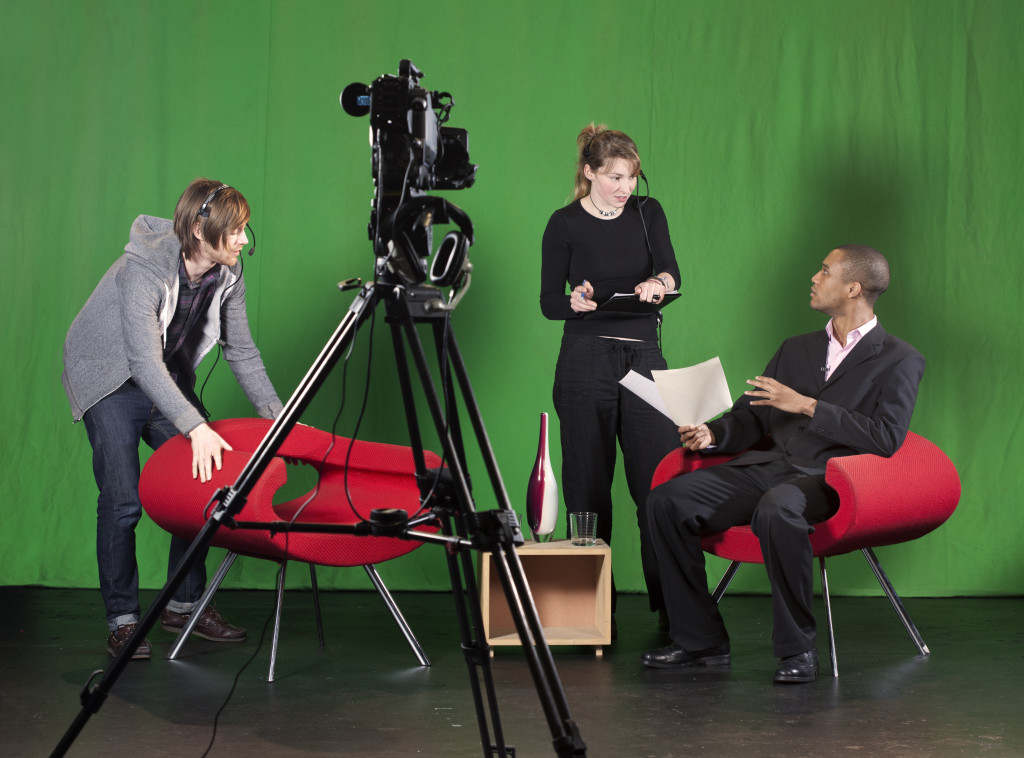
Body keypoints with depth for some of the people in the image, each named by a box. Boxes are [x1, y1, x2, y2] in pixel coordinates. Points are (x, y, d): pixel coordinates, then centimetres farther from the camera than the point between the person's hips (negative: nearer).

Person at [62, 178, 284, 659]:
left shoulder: (227, 274, -11)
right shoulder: (143, 270, -31)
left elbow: (241, 351, 0)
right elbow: (144, 361, -39)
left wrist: (277, 414, -9)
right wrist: (196, 426, -48)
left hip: (169, 381, 6)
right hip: (110, 380, -6)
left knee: (200, 483, -2)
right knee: (123, 500, -15)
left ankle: (185, 604, 11)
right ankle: (122, 620, -5)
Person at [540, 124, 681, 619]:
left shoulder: (647, 213, 8)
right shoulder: (565, 224, 0)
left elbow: (671, 270, -8)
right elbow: (548, 303, 0)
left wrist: (658, 282, -31)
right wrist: (575, 302, -22)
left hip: (644, 360, 3)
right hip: (586, 362, -2)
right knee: (588, 486, 0)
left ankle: (673, 607, 1)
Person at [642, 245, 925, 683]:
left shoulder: (899, 361, 4)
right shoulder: (796, 350, 24)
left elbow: (887, 438, -10)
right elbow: (750, 419, 24)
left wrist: (808, 406, -12)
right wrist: (712, 434, 1)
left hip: (827, 478, -6)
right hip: (768, 465, 6)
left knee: (776, 508, -40)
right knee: (666, 500, -15)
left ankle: (798, 647, -26)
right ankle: (700, 640, -8)